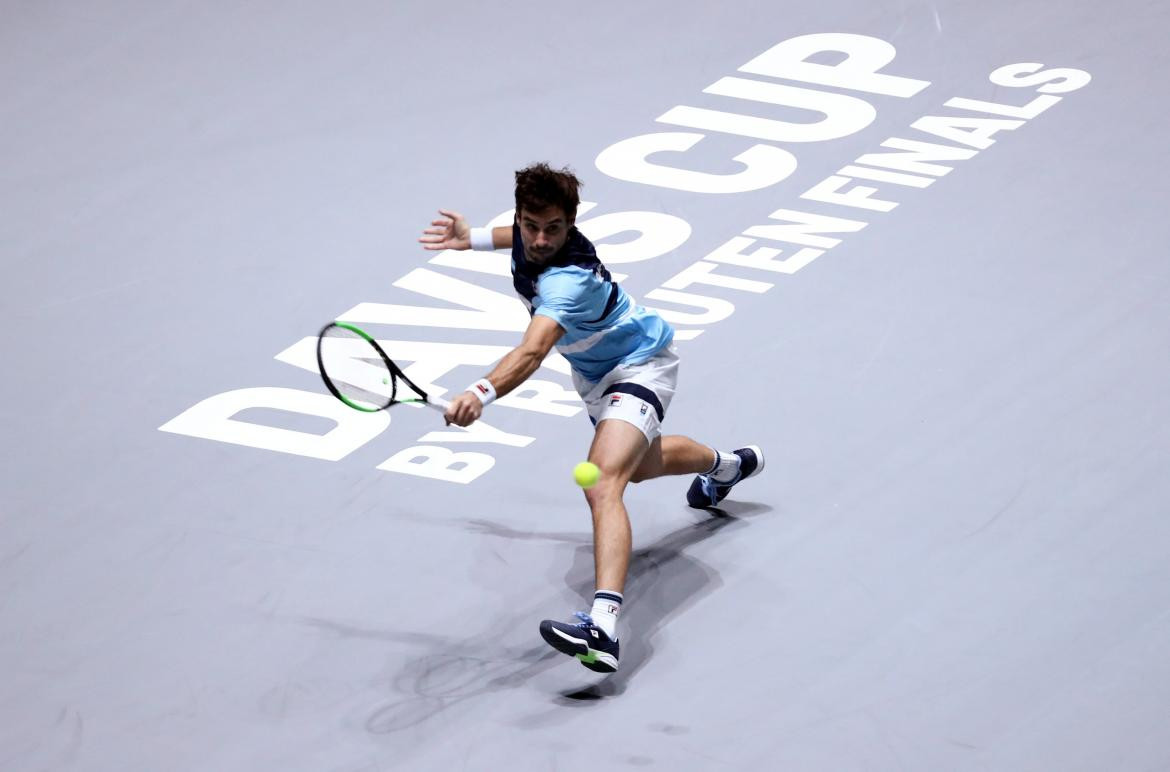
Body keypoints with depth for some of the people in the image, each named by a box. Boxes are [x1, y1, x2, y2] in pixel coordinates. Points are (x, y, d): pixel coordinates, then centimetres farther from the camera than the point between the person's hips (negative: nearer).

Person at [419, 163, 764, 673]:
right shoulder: (531, 235, -14)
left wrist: (482, 393, -72)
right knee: (641, 464, 36)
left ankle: (604, 628, -51)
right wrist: (474, 239, 13)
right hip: (595, 375, 10)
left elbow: (532, 352, -57)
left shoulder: (568, 280, -39)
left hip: (639, 367, -10)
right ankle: (728, 465, 69)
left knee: (602, 486, -34)